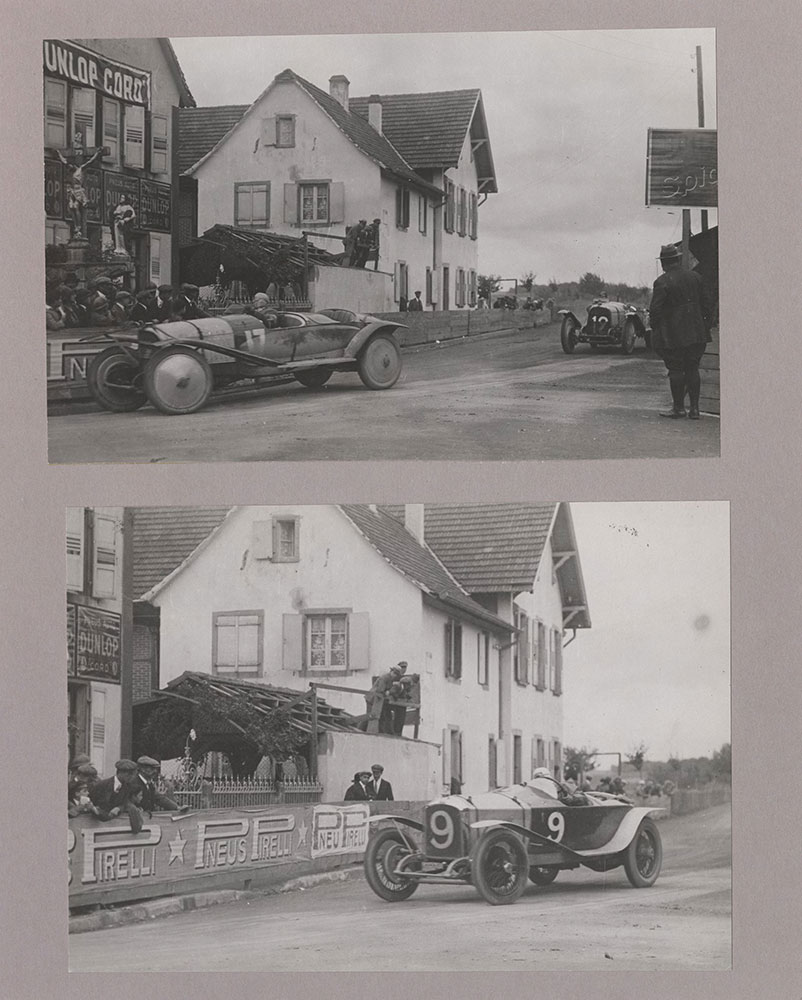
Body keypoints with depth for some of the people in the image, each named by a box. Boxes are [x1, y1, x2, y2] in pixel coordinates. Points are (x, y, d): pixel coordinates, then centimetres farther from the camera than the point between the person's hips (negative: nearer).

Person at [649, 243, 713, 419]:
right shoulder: (694, 277, 7)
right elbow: (706, 304, 10)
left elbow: (655, 310, -14)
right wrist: (706, 326, 17)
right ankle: (694, 408, 7)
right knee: (692, 369, 9)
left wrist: (655, 331, -3)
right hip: (696, 333, 5)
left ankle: (679, 408, 6)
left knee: (675, 369, 2)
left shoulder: (662, 282, -11)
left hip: (673, 335, -5)